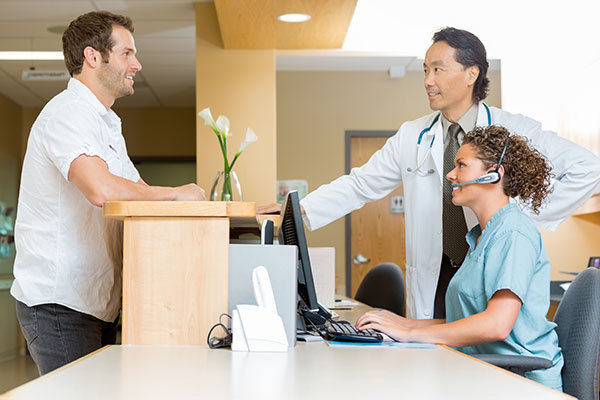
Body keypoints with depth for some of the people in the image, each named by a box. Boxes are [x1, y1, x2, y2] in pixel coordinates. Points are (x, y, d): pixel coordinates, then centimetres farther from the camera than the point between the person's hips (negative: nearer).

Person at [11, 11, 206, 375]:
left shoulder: (106, 124, 21)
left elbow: (139, 194, 19)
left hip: (97, 302, 10)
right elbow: (101, 189, -31)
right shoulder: (68, 112, -14)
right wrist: (175, 194, -17)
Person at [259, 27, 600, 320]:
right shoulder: (412, 137, 8)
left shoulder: (515, 132, -2)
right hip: (434, 282, 3)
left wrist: (529, 216, -7)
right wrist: (299, 210, 1)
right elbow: (360, 184, 11)